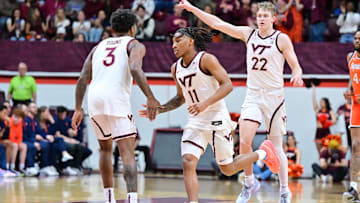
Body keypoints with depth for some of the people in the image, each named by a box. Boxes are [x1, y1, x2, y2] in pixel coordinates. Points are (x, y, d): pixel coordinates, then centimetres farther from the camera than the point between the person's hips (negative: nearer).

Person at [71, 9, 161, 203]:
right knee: (127, 152, -8)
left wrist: (78, 109, 21)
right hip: (116, 98, -5)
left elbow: (83, 79, 18)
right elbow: (135, 69, -12)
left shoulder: (99, 46, 26)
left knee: (105, 148, 24)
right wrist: (150, 97, -16)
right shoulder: (135, 45, 10)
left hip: (94, 99, 5)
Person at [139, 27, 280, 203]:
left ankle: (263, 152, 30)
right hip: (195, 121, 6)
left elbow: (227, 85, -17)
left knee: (227, 169, 6)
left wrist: (205, 103, -29)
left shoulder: (206, 59, -11)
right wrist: (159, 109, 6)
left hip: (216, 118, -6)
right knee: (188, 163, -16)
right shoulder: (176, 68, 9)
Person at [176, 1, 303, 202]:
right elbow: (217, 23, 7)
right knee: (244, 141, -12)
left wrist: (297, 75, -27)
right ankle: (250, 183, 8)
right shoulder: (249, 34, 7)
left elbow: (296, 67, -3)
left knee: (276, 147, 0)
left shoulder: (281, 39, -3)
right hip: (253, 95, 3)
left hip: (274, 96, -3)